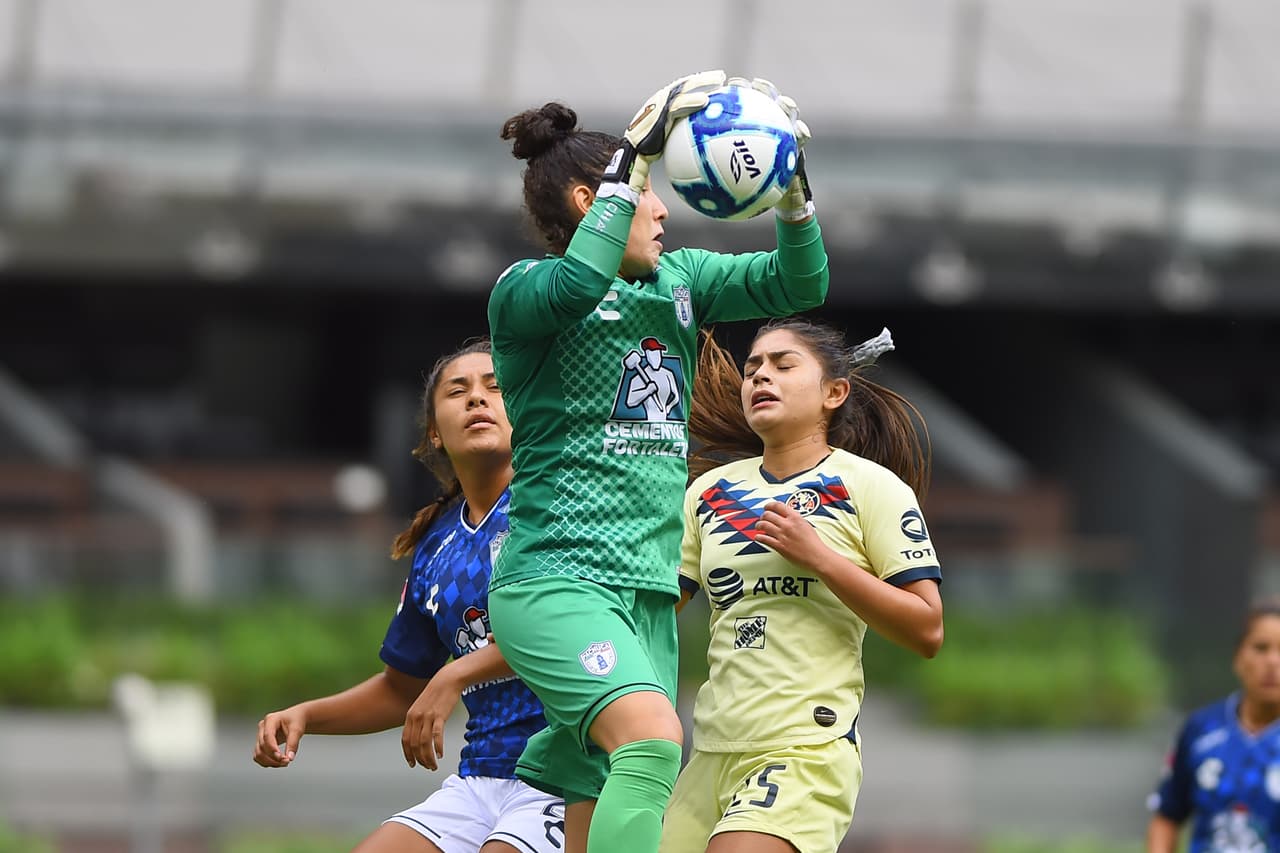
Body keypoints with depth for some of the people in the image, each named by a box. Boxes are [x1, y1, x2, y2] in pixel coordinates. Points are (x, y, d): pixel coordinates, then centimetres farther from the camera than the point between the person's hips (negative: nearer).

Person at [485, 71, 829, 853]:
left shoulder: (680, 278, 15)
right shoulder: (524, 291, -4)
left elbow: (798, 284, 8)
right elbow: (577, 284, -27)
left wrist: (791, 186, -10)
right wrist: (638, 151, -25)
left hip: (649, 593, 7)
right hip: (556, 580, -7)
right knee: (652, 738, -31)